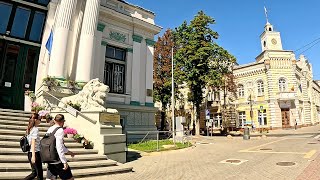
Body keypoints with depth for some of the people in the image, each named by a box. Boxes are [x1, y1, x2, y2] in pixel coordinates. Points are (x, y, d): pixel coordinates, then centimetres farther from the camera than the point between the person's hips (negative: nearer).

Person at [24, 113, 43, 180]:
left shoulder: (29, 129, 11)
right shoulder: (35, 129, -14)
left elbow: (30, 142, 15)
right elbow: (33, 142, -20)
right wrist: (33, 155, -22)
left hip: (30, 153, 8)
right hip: (35, 153, -8)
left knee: (34, 173, 16)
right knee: (39, 173, 4)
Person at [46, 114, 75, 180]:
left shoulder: (50, 129, 9)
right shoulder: (60, 130, -16)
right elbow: (59, 147, -23)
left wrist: (67, 151, 25)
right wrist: (64, 162, -21)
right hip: (58, 160, -8)